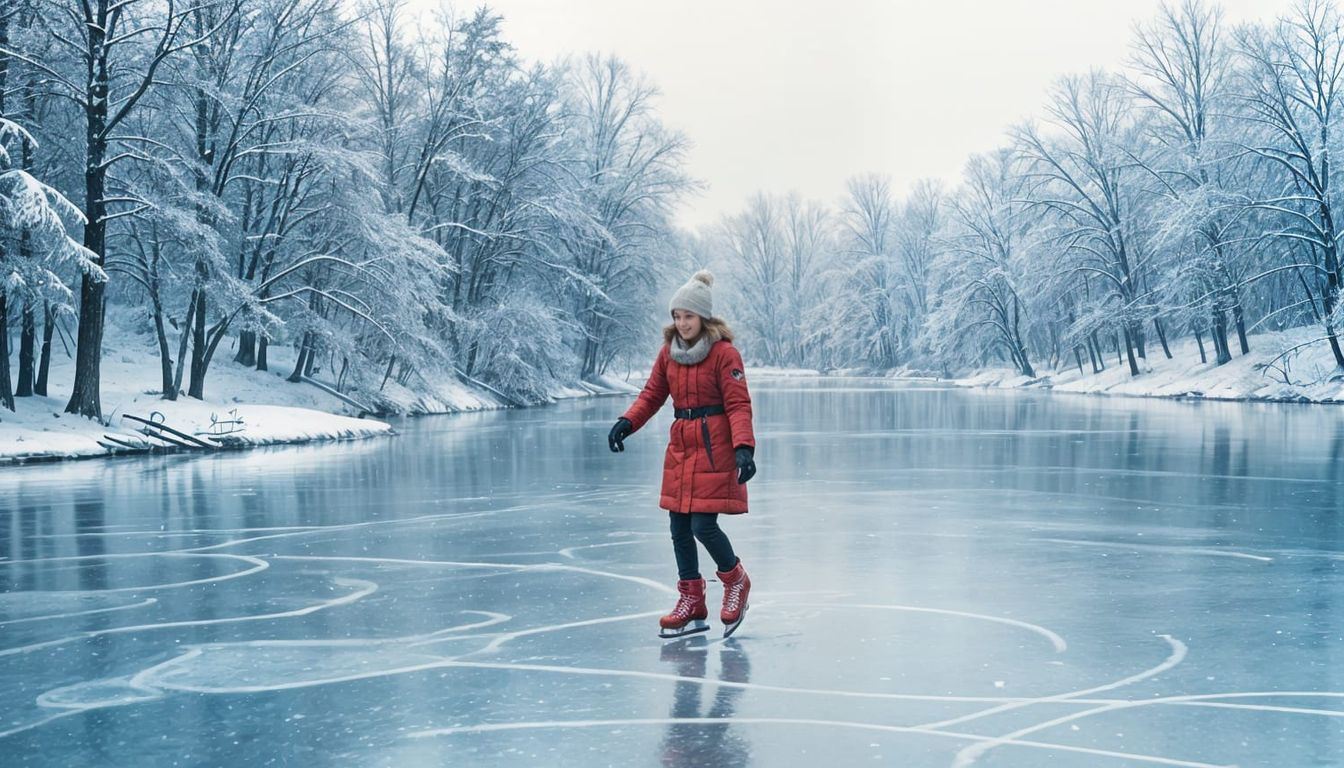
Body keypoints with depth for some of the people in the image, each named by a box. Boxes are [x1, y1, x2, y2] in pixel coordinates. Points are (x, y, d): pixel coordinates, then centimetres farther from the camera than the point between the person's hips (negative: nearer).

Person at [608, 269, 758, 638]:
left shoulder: (724, 353, -11)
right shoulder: (669, 351, 7)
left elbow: (739, 405, -14)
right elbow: (652, 394, 12)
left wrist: (744, 448, -27)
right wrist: (627, 422, -5)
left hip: (713, 448, -6)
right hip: (680, 448, 6)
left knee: (703, 525, -10)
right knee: (679, 528, 8)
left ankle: (735, 580, 19)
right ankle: (692, 604, 20)